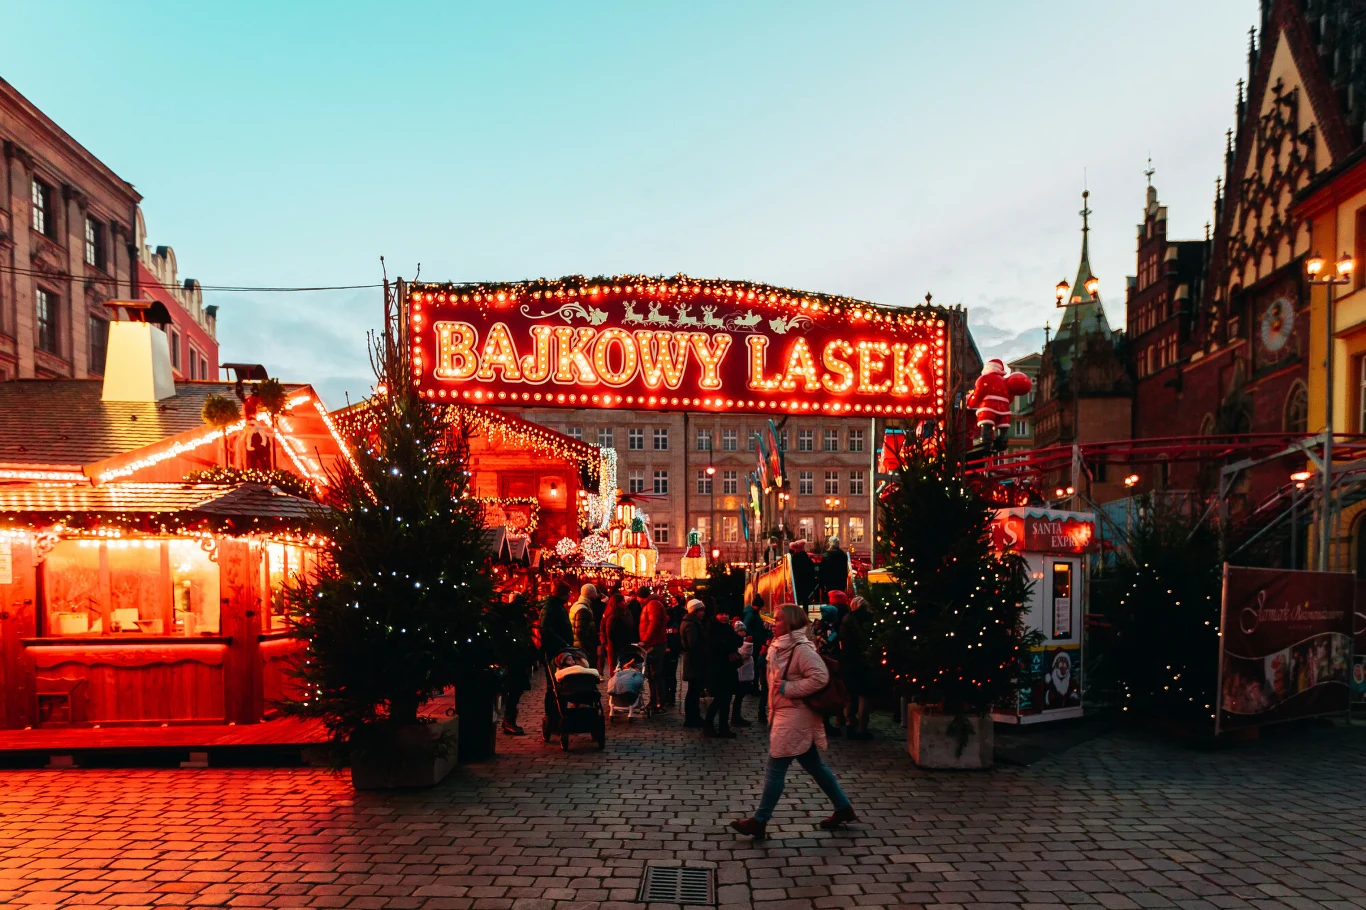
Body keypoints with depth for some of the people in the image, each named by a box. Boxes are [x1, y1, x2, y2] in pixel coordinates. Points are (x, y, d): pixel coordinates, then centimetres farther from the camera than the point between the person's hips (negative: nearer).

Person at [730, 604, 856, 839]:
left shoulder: (801, 649, -18)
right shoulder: (780, 647, 10)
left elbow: (820, 677, -26)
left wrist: (788, 689, -22)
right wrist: (772, 710, 15)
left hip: (794, 715, -10)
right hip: (785, 713, 10)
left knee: (775, 768, -2)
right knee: (814, 766, 16)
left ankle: (759, 821, 6)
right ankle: (843, 808, 26)